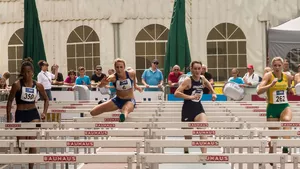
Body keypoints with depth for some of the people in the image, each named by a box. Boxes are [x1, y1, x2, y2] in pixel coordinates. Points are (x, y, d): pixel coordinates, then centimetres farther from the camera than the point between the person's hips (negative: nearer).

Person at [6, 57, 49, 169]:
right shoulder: (17, 84, -9)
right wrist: (9, 118, -6)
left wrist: (44, 113, 2)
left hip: (33, 114, 1)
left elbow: (46, 99, 14)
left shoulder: (38, 85, -2)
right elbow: (10, 101, -3)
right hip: (20, 114, -1)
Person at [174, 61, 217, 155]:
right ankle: (186, 151, 40)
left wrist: (213, 93, 13)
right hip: (188, 109, -3)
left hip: (199, 108, 4)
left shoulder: (202, 78, 0)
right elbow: (176, 93, -25)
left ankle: (204, 153, -24)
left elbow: (208, 84, 27)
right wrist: (190, 97, -32)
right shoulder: (188, 80, -16)